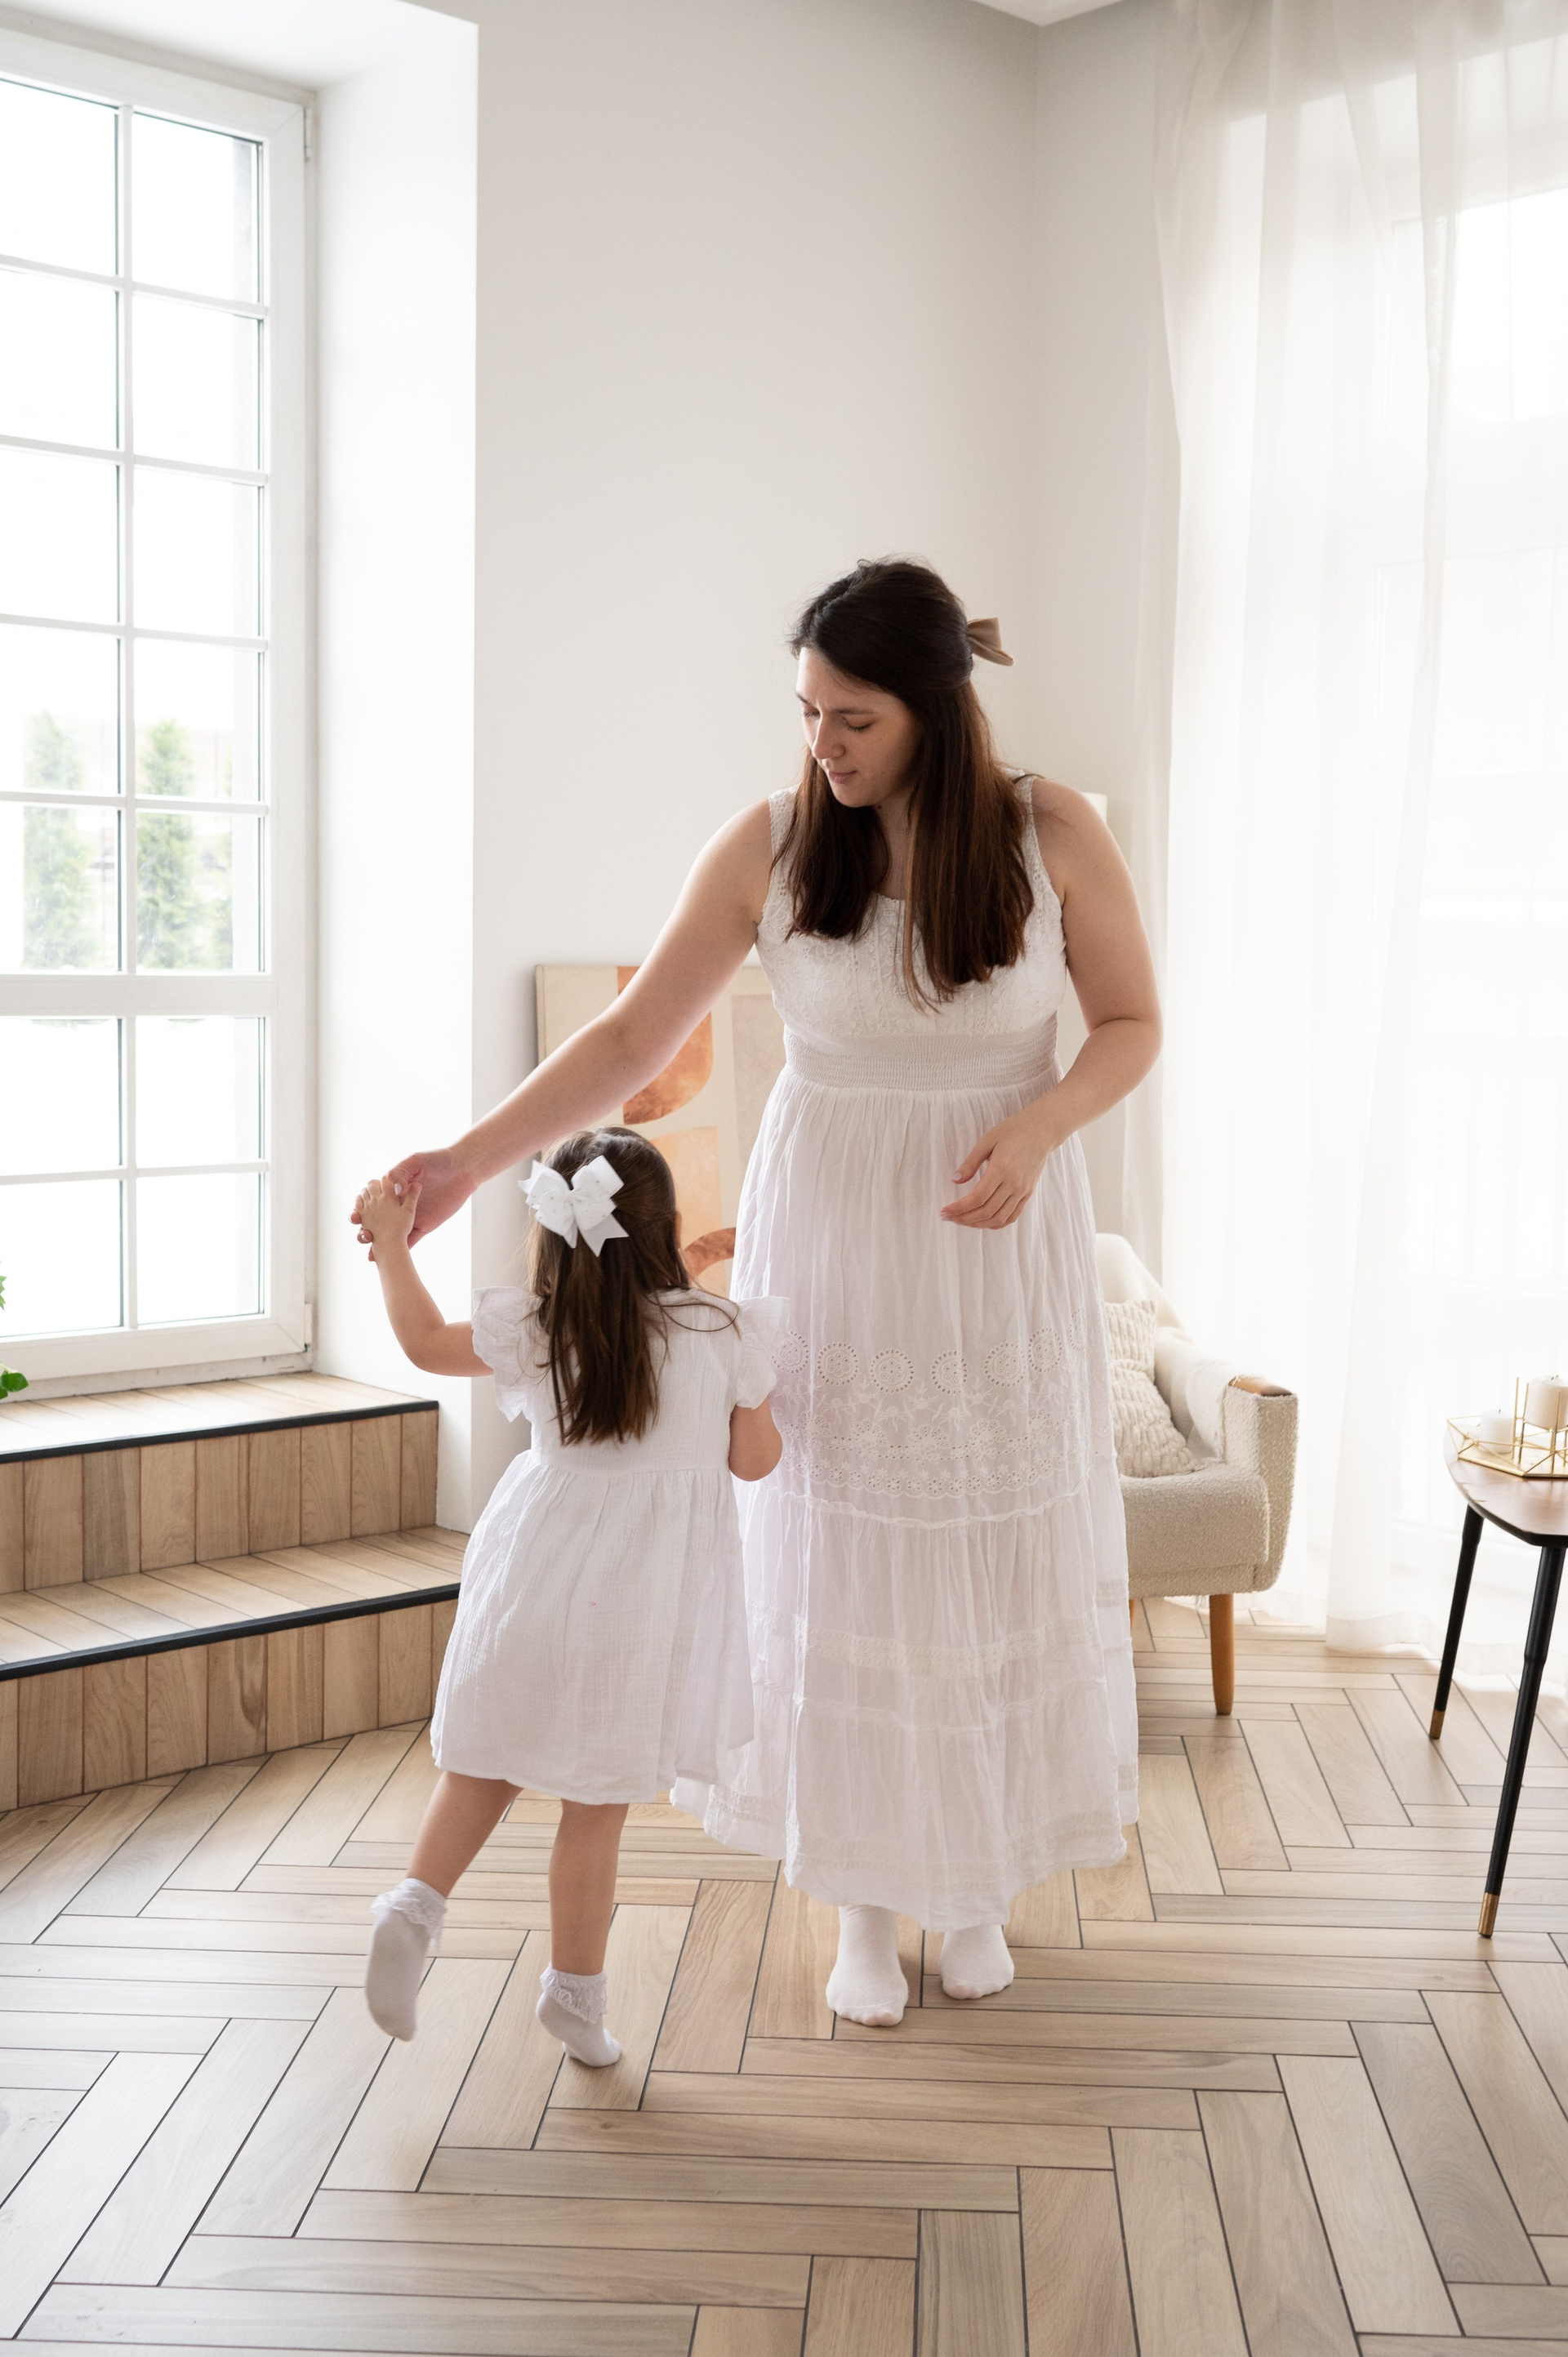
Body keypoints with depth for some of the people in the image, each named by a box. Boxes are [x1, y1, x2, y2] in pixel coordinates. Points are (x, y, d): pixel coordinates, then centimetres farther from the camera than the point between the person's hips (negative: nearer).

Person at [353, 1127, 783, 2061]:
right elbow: (756, 1460, 0)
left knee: (488, 1764, 22)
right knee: (598, 1804, 6)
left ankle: (419, 1903, 10)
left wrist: (391, 1243, 24)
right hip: (645, 1597, -2)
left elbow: (428, 1342, 14)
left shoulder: (534, 1333, -3)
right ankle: (577, 1990, 18)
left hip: (538, 1575, 3)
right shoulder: (721, 1335, -9)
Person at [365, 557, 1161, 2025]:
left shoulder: (1052, 834, -11)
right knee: (839, 1566, 5)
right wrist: (469, 1159, -16)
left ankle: (979, 1880, 32)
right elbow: (632, 1040, -7)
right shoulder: (769, 846, -10)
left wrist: (1036, 1127, -20)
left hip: (1001, 1249, 0)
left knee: (1002, 1561, 9)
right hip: (830, 1244, 0)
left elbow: (1132, 1027, -1)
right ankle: (866, 1904, 25)